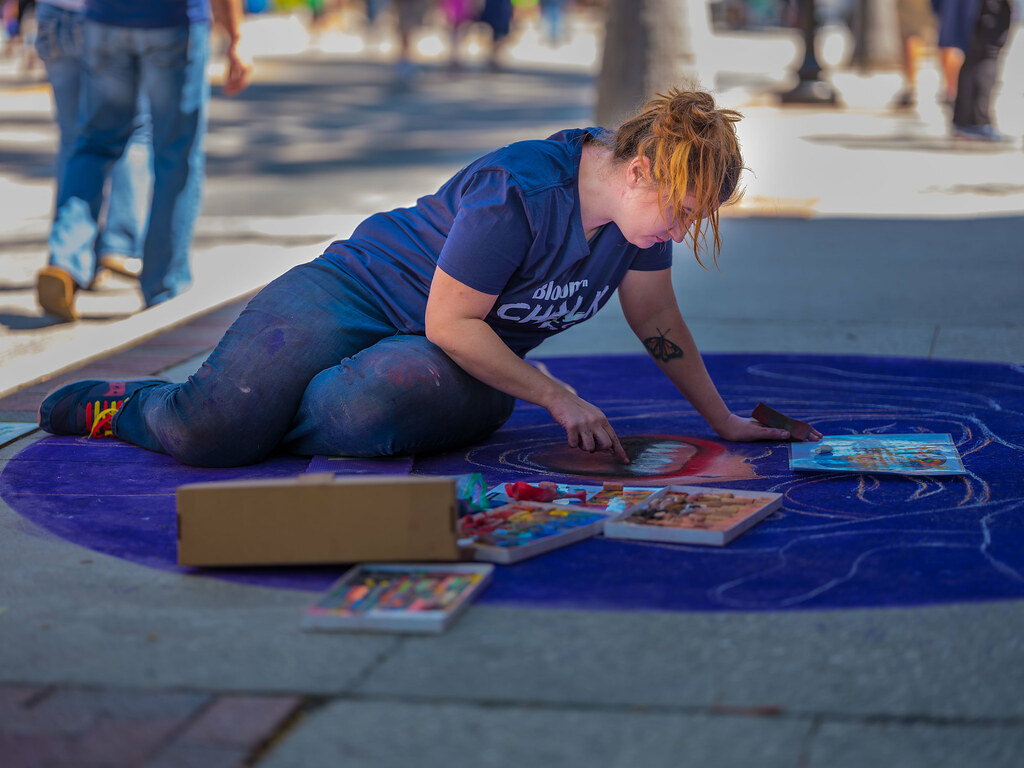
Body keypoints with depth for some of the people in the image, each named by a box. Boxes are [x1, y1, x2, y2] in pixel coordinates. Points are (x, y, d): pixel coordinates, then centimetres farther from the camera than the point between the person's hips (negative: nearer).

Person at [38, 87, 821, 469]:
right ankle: (131, 406, 14)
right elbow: (450, 320, -22)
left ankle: (268, 414, -1)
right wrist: (557, 397, -18)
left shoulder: (639, 202, -4)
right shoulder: (517, 194, -28)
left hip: (473, 362, 6)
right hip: (362, 290, -5)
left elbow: (658, 322, 9)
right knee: (213, 429, -22)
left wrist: (723, 419, 12)